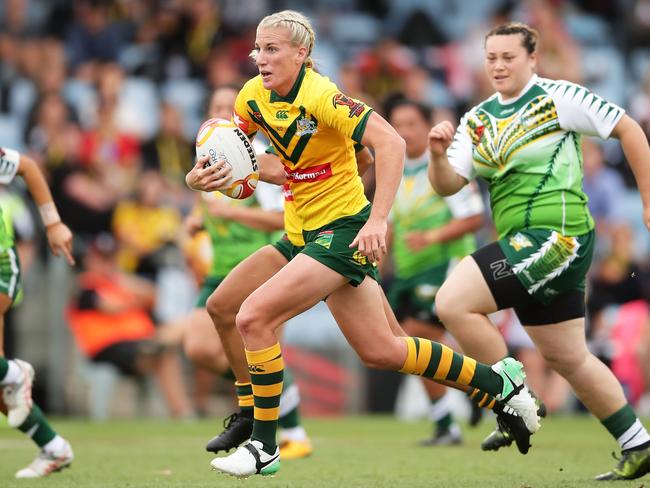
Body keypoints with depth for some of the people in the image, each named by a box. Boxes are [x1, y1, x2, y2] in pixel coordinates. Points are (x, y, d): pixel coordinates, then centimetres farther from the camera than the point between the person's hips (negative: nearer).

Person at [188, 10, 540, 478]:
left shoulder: (319, 96, -21)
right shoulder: (254, 96, 2)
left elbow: (391, 143, -28)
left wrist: (378, 219, -34)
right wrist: (209, 174, -6)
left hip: (346, 229, -9)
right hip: (316, 230, 9)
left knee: (254, 318, -16)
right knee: (380, 351, 15)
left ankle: (264, 447, -5)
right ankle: (500, 379, 30)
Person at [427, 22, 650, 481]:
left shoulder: (559, 97, -6)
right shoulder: (477, 120, 13)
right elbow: (448, 185, 6)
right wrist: (438, 155, -16)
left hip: (557, 236, -8)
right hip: (525, 244, 8)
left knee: (453, 302, -19)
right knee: (568, 358, 14)